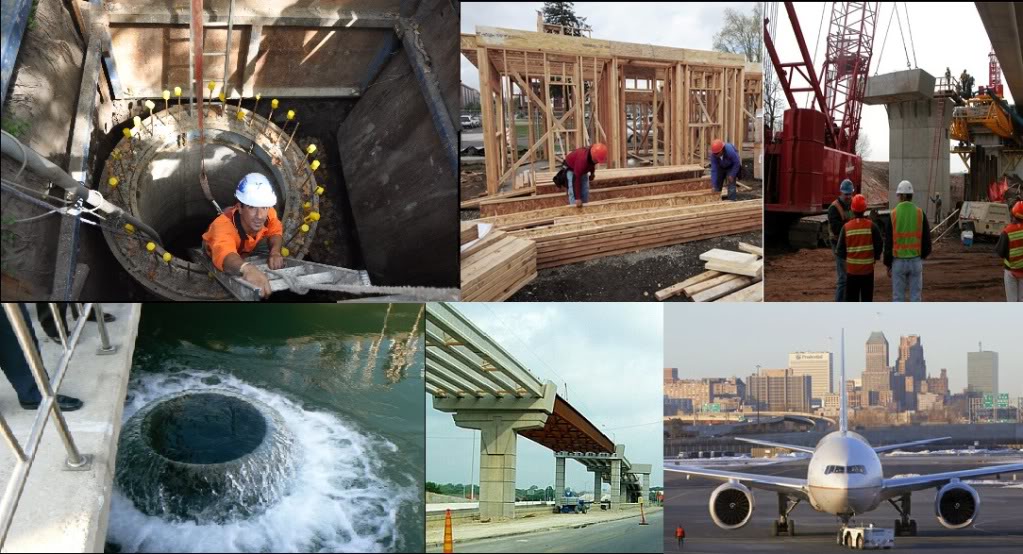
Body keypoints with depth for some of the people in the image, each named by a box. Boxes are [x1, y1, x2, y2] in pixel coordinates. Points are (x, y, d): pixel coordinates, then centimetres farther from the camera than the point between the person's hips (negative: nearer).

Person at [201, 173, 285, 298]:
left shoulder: (268, 213, -38)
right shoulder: (223, 225, -54)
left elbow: (275, 231, -16)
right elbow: (224, 253, -75)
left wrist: (275, 252, -42)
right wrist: (247, 268, -99)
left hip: (247, 248, 4)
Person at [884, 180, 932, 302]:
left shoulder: (893, 215, -8)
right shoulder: (920, 214, -4)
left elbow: (888, 242, -4)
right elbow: (927, 239, 0)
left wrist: (888, 264, 5)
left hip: (898, 261, -1)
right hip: (916, 260, 1)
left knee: (898, 297, 5)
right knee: (915, 296, 7)